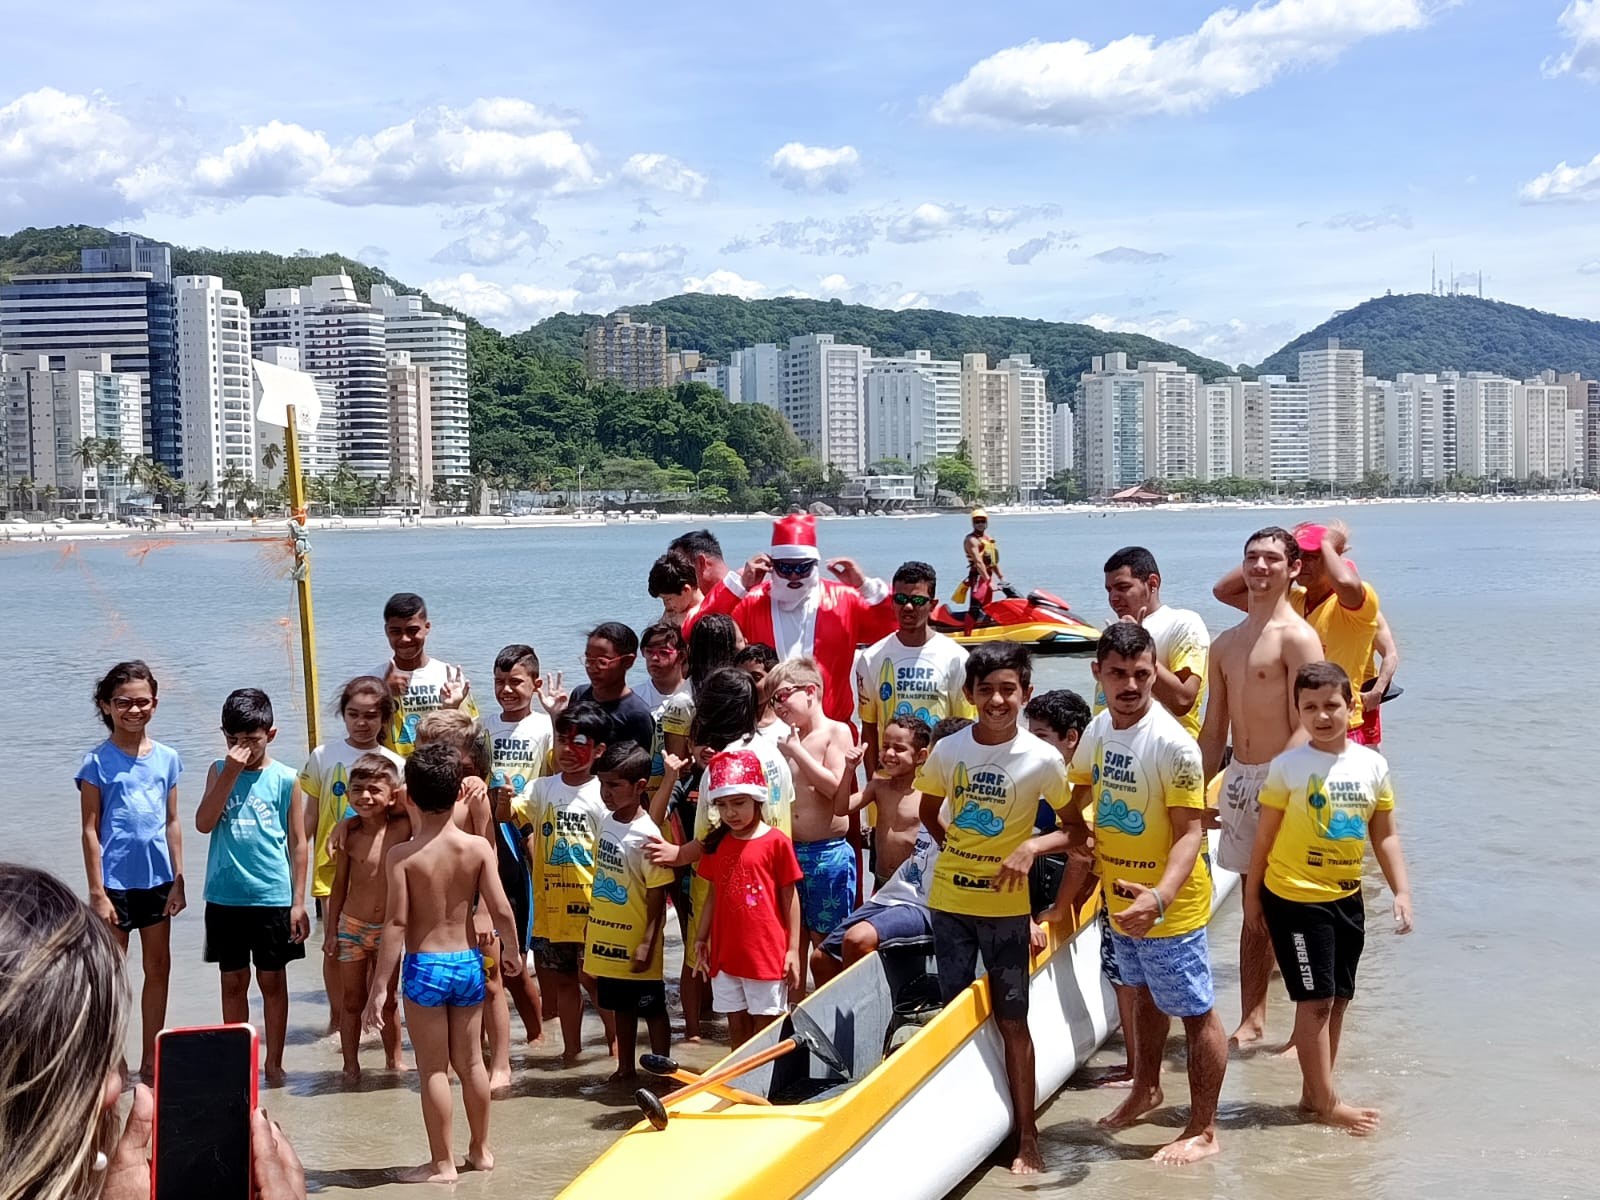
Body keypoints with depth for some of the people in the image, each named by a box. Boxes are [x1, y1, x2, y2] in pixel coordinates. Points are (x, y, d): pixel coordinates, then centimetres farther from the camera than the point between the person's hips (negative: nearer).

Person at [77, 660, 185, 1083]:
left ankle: (150, 1060, 23)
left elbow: (172, 823, 8)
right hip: (116, 880, -4)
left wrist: (178, 881, 5)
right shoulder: (98, 761, -7)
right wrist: (97, 893, -11)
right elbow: (90, 830, -7)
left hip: (157, 878, 4)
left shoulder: (166, 758, 4)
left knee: (158, 968, 11)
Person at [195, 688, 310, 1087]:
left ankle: (273, 1063, 20)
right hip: (225, 898, 2)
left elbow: (298, 842, 0)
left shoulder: (285, 780, -3)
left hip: (273, 898, -2)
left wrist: (299, 901, -3)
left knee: (272, 981, 9)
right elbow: (203, 823, -10)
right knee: (233, 982, 11)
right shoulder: (219, 771, 3)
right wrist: (231, 773, -17)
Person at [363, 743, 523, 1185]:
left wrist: (379, 987, -10)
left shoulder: (403, 855, -13)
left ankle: (442, 1163, 12)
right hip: (468, 964, 3)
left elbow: (396, 923, -15)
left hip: (424, 967, -3)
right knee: (470, 1061, 18)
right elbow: (501, 910, -6)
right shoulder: (478, 847, -6)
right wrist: (512, 952, 13)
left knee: (433, 1069, 5)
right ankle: (481, 1149, 30)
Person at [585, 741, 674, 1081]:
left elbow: (657, 897, -17)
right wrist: (591, 925, 15)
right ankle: (626, 1067, 33)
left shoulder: (646, 835, -20)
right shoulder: (606, 821, 2)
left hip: (635, 943, -7)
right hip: (607, 940, 7)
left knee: (653, 1010, 7)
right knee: (621, 1008, 20)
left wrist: (647, 943, -19)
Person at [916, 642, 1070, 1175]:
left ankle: (1027, 1137, 10)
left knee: (1012, 1021, 2)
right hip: (949, 899, 3)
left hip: (1005, 906, -3)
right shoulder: (948, 751, -4)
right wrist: (958, 847, 6)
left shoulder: (1042, 759, -11)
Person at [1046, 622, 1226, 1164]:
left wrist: (1160, 897, -39)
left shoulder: (1172, 744, -23)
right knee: (1145, 997, 26)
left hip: (1170, 906, -7)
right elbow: (1077, 806, 14)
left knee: (1195, 1012, 4)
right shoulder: (1098, 731, -1)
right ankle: (1146, 1090, 46)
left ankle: (1203, 1130, 16)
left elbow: (1191, 831, -25)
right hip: (1121, 897, 8)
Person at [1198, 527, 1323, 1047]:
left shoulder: (1297, 638, -8)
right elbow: (1213, 732, 17)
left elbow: (1305, 729, -15)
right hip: (1239, 779, 7)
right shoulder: (1225, 644, 14)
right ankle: (1252, 1016, 21)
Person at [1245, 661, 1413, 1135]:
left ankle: (1314, 1093, 23)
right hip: (1295, 898, -5)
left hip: (1347, 897, 5)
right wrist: (1252, 894, 0)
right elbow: (1265, 836, -3)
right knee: (1315, 998, -4)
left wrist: (1402, 891, -1)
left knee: (1338, 998, 11)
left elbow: (1385, 835, 7)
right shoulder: (1288, 766, -10)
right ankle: (1326, 1101, 6)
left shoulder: (1371, 765, 1)